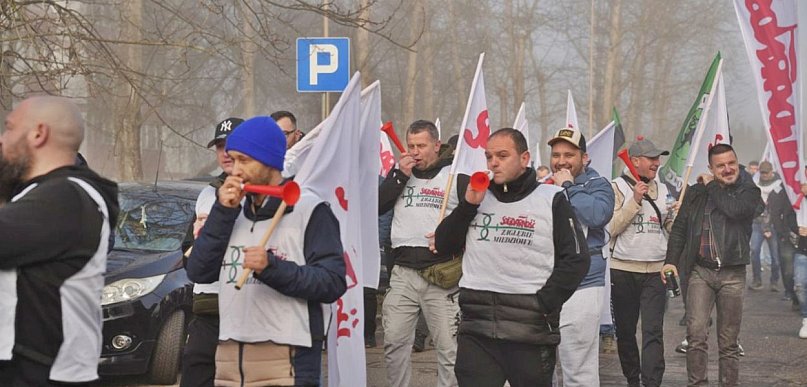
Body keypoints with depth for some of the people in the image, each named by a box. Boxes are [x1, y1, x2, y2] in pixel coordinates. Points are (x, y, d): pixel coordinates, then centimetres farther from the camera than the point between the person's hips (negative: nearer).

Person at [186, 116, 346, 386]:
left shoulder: (308, 209, -2)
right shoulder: (234, 211, 18)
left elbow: (333, 282, -11)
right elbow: (198, 272, 8)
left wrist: (272, 267, -22)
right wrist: (223, 213, 0)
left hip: (287, 358, -6)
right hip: (230, 356, 6)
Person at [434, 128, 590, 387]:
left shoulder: (551, 199, 1)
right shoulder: (478, 196, 14)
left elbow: (576, 259, -3)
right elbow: (443, 246, 12)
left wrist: (544, 304, -10)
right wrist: (468, 205, -1)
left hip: (530, 328, -3)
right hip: (476, 328, 3)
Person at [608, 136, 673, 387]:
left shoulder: (662, 190, 12)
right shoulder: (617, 187, -1)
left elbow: (672, 227, 18)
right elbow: (611, 227, -11)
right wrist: (635, 201, -15)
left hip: (655, 271, 2)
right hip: (623, 270, -2)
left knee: (653, 331, -9)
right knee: (625, 331, 8)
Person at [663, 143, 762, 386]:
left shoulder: (749, 191, 4)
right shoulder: (696, 193, 8)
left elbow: (734, 210, -17)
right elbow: (679, 228, 9)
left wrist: (712, 186, -4)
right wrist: (671, 260, -3)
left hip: (732, 274, 0)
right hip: (701, 271, 0)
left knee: (728, 342, 6)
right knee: (696, 334, -13)